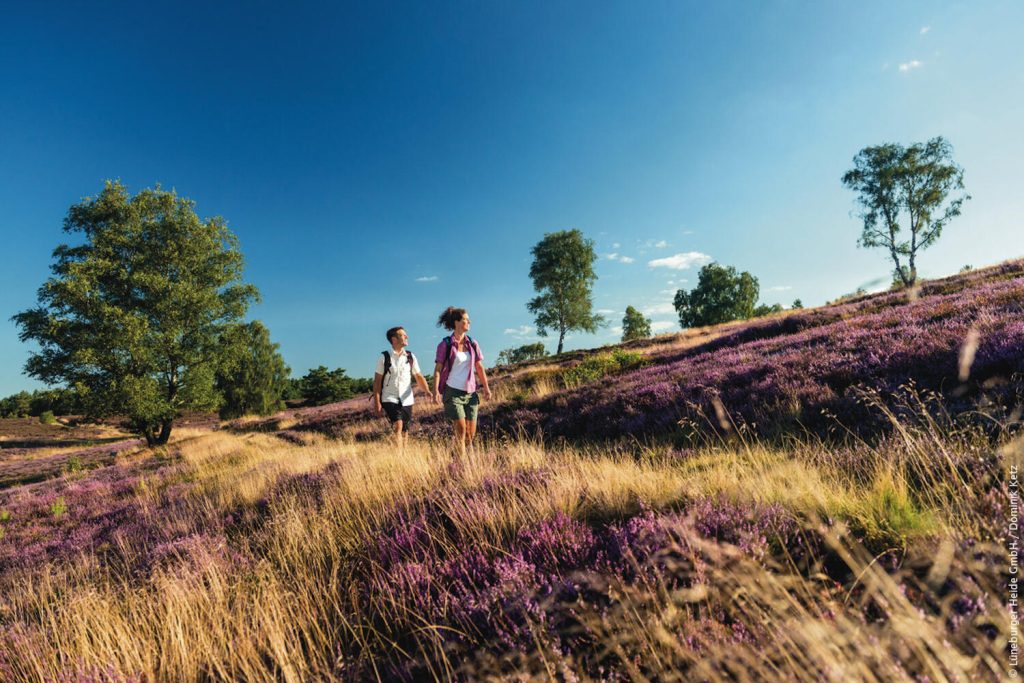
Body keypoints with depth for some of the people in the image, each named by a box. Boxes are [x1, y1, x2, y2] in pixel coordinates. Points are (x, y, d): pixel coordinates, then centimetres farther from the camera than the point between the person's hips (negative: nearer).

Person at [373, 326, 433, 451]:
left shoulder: (410, 357, 7)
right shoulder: (384, 357, -2)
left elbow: (419, 376, 6)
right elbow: (377, 381, 0)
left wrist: (427, 391, -11)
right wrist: (377, 402, -6)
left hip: (407, 400, 3)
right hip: (390, 399, -3)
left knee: (404, 432, 7)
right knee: (398, 427, -20)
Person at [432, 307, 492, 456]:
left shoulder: (472, 343, 7)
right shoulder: (445, 345, -5)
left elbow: (479, 367, 10)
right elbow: (438, 369, -7)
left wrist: (486, 388, 6)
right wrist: (436, 390, -16)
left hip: (470, 393, 4)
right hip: (453, 392, -4)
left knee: (471, 432, 6)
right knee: (461, 429, -11)